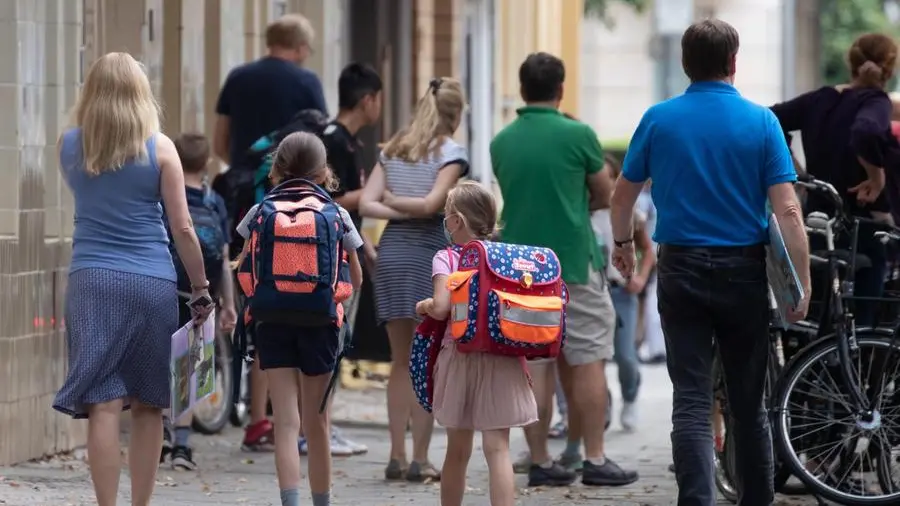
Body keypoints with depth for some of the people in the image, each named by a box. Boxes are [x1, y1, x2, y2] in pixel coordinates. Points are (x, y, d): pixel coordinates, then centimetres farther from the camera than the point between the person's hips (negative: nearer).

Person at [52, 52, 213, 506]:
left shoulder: (70, 144, 5)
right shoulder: (159, 148, -1)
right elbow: (182, 229, 0)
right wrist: (201, 289, 8)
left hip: (92, 281, 1)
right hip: (153, 283, 0)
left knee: (104, 404, -5)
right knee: (148, 405, 10)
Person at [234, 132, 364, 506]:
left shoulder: (260, 215, -1)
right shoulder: (337, 217, -2)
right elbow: (355, 280, 5)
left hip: (273, 324, 0)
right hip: (320, 324, 0)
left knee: (286, 423, -3)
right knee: (316, 425, 12)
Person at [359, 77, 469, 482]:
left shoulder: (393, 149, 13)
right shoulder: (451, 152, -4)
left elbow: (366, 204, 3)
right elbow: (433, 204, -15)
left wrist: (394, 208, -7)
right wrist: (400, 202, 1)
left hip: (391, 250, 5)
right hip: (430, 251, -5)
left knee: (401, 362, 12)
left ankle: (398, 457, 12)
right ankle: (420, 460, -2)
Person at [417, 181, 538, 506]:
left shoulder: (447, 259, -6)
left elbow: (441, 307, -17)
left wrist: (424, 306, 4)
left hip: (460, 356, -2)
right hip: (502, 362, 2)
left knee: (458, 450, 11)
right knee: (497, 447, -3)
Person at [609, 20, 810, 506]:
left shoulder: (658, 119, -1)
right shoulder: (761, 121, -5)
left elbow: (622, 195, 10)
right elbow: (787, 210, -11)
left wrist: (622, 243, 30)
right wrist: (802, 283, -7)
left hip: (682, 270, 0)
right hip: (745, 272, 0)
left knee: (691, 400, -4)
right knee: (749, 401, 13)